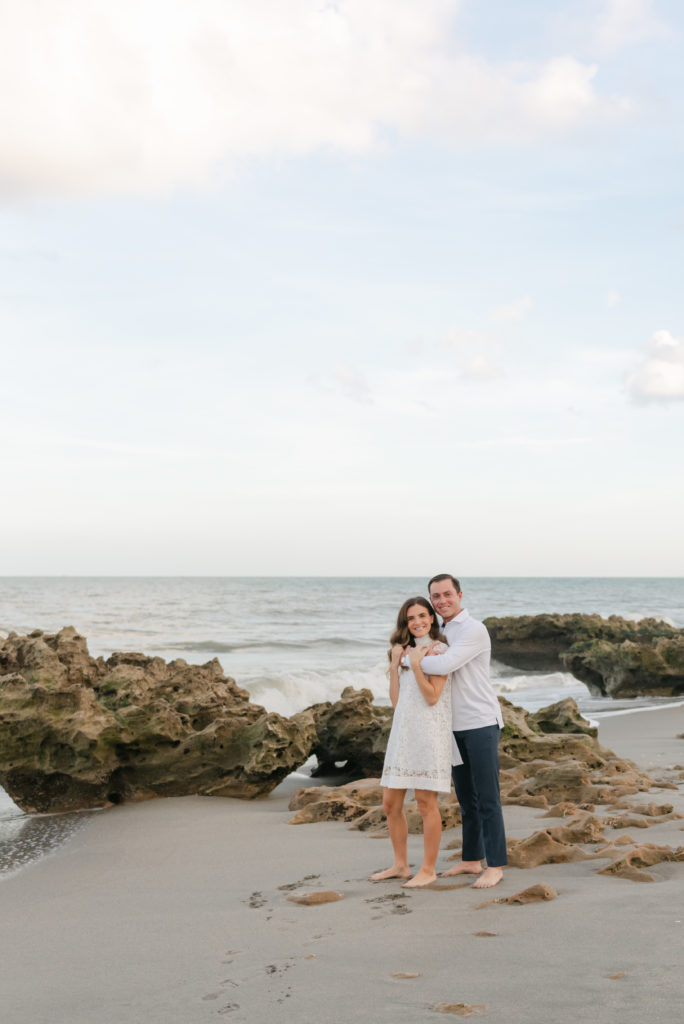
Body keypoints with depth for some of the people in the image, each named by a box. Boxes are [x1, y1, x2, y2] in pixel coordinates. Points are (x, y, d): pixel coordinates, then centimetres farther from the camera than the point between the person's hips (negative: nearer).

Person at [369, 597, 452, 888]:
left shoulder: (439, 651, -3)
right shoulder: (405, 652, 17)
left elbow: (432, 697, -11)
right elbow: (396, 701, 10)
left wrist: (415, 665, -15)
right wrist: (395, 664, 3)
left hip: (429, 733, -7)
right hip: (402, 732, 7)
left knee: (426, 802, -2)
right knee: (390, 803, 8)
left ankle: (428, 869, 9)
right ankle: (400, 865, 21)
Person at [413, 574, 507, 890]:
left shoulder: (474, 630, -16)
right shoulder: (444, 633, 15)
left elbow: (444, 666, -26)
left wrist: (409, 659, -10)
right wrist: (425, 654, -7)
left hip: (482, 724, -9)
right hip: (458, 725, 9)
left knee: (487, 797, -6)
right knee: (466, 796, 13)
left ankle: (495, 866, 1)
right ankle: (471, 860, 23)